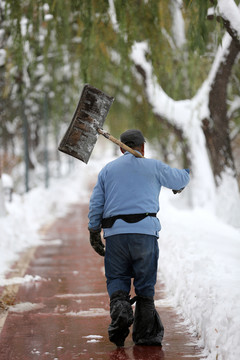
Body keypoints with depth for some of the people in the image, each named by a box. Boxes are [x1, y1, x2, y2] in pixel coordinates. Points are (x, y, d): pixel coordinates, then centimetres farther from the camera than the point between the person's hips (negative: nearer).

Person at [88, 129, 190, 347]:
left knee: (117, 278, 12)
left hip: (114, 232, 2)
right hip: (144, 231, -2)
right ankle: (145, 333, 8)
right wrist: (185, 174, 49)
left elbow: (96, 204, 10)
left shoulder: (107, 170, 15)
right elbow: (179, 180, 25)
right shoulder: (154, 167, 9)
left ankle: (119, 305, -18)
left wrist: (94, 234, 16)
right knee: (145, 283, 6)